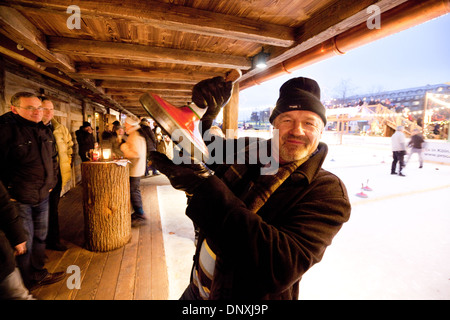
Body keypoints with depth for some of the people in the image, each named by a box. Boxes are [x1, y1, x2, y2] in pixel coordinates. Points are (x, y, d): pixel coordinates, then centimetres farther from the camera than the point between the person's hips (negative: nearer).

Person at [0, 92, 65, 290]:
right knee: (23, 245, 5)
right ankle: (23, 288, 27)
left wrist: (51, 182, 13)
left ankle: (38, 275, 38)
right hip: (18, 200, -7)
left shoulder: (45, 131, 8)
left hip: (42, 196, 7)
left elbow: (52, 159, 19)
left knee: (40, 238, 19)